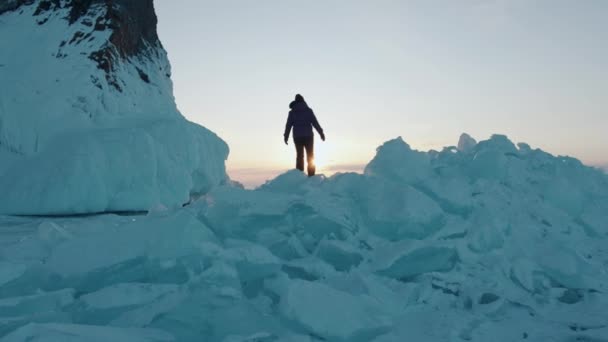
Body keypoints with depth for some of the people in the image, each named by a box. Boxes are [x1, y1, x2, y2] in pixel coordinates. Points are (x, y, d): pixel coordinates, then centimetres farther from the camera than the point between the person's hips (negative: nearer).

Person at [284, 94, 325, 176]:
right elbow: (315, 123, -2)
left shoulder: (292, 112, 6)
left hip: (297, 137, 2)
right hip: (308, 136, -1)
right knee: (310, 157, 3)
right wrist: (321, 133, 2)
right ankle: (311, 176, -4)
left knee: (299, 156, 8)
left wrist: (286, 137, 9)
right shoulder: (308, 110, 2)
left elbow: (288, 125, 4)